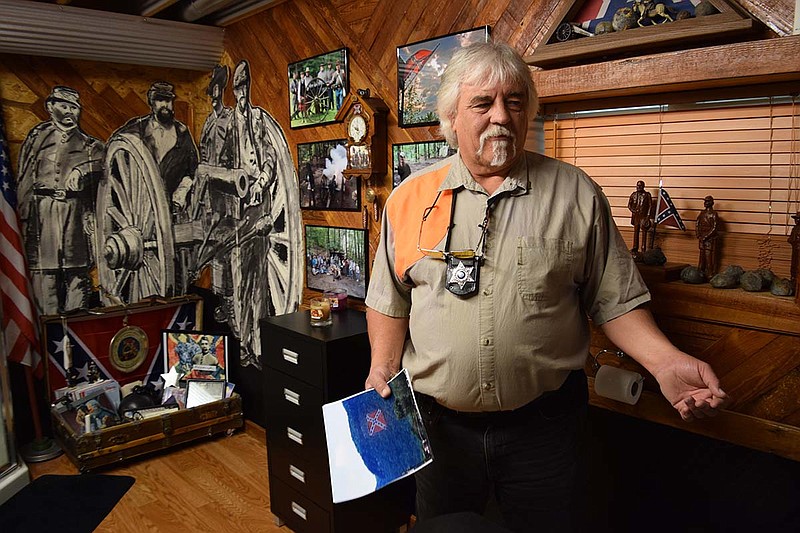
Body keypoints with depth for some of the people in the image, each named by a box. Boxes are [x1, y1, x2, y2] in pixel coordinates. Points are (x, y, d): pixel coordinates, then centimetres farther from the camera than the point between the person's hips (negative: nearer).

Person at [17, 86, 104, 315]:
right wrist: (24, 213, 2)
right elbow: (24, 178, 11)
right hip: (42, 209, 0)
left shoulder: (89, 143, 16)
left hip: (77, 212, 0)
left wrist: (81, 170, -26)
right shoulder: (37, 136, 14)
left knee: (78, 269, -3)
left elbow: (98, 160, -5)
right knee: (43, 267, -4)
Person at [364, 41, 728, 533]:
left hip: (544, 424, -1)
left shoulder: (576, 194, -3)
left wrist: (666, 362, -14)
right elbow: (389, 301, 7)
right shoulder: (410, 199, 0)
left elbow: (614, 301, 0)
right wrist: (383, 366, -6)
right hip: (439, 423, 2)